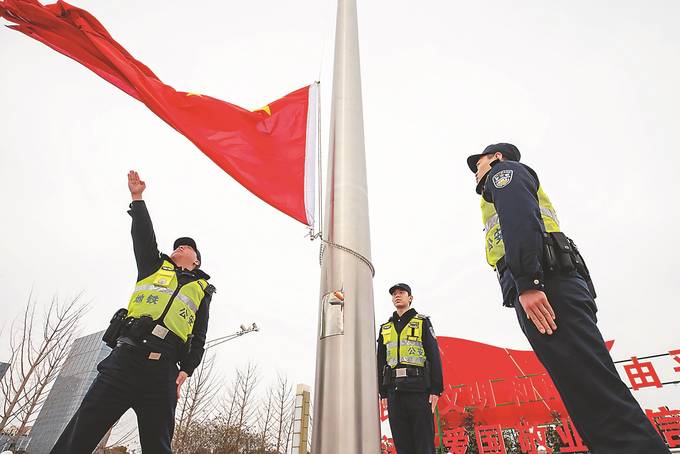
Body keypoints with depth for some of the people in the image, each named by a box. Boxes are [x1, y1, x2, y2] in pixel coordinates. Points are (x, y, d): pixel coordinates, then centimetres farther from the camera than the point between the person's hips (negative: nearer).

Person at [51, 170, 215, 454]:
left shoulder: (202, 289, 17)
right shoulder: (155, 267, 23)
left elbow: (198, 337, 9)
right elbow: (143, 237, 11)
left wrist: (186, 371, -3)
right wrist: (138, 198, 6)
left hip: (163, 372, -1)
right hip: (125, 358, 1)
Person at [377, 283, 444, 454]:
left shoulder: (423, 322, 8)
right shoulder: (385, 329, 18)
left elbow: (434, 356, 0)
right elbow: (381, 362, 16)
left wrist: (436, 389, -8)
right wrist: (383, 392, 8)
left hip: (419, 389, -3)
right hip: (394, 391, 4)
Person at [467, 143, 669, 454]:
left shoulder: (504, 170, 14)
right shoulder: (507, 186, 39)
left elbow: (520, 215, -9)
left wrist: (527, 282, -22)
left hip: (544, 280, -9)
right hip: (545, 286, 9)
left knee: (597, 393, -18)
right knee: (589, 392, 1)